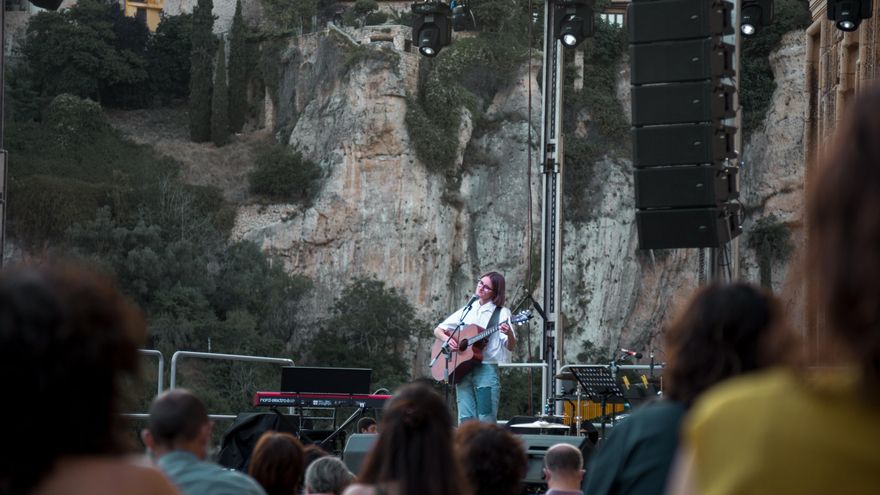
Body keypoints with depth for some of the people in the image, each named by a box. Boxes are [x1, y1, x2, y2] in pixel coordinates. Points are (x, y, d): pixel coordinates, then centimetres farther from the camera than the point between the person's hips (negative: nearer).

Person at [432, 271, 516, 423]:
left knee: (486, 421, -9)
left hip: (486, 369, -4)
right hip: (461, 369, 4)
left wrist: (509, 334, -28)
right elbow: (438, 330, 19)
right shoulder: (467, 310, 16)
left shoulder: (501, 313, 3)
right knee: (466, 420, -1)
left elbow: (511, 347, -5)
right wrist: (447, 339, -4)